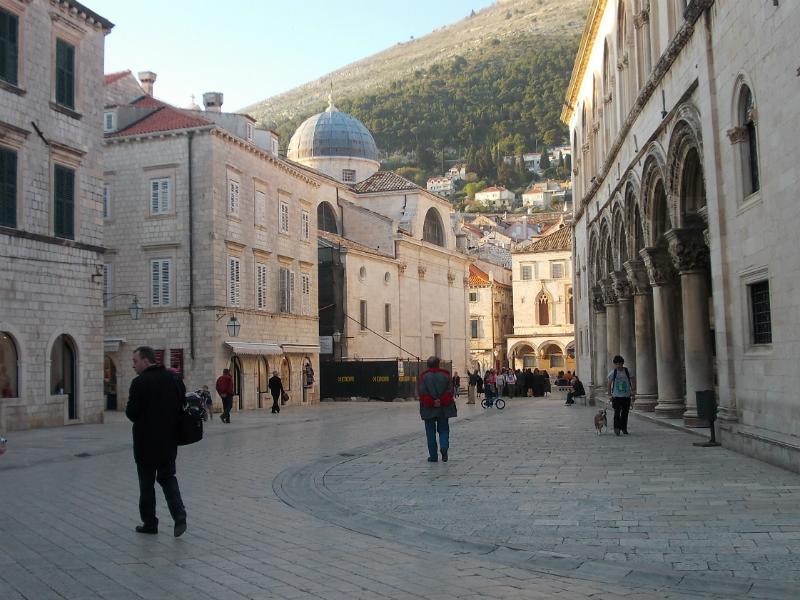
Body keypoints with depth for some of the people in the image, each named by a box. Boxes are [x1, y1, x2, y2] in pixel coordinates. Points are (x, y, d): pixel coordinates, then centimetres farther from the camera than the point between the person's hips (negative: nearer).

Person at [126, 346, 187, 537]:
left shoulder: (139, 382, -14)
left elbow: (131, 414, -14)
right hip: (169, 440, 5)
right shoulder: (173, 378, 3)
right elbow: (183, 405, 9)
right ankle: (179, 515, -3)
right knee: (168, 477, 15)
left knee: (147, 482, 9)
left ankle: (150, 523, 17)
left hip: (146, 441, -5)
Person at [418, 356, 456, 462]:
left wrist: (431, 403, -10)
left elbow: (422, 393, -11)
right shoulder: (445, 375, 2)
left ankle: (433, 456, 6)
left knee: (431, 432, 6)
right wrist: (441, 401, -10)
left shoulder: (424, 377, -3)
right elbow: (450, 391, -5)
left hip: (429, 410, -1)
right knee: (443, 430, 13)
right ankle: (444, 446, -14)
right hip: (444, 409, 1)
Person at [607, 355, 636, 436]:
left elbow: (633, 381, 4)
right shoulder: (613, 373, -1)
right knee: (617, 412, -13)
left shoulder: (628, 372, 1)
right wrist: (610, 394, -5)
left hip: (626, 396, 2)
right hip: (616, 396, -2)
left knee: (625, 413, 7)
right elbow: (609, 384, 2)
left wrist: (633, 391, -9)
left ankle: (624, 428, 19)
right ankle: (617, 427, -16)